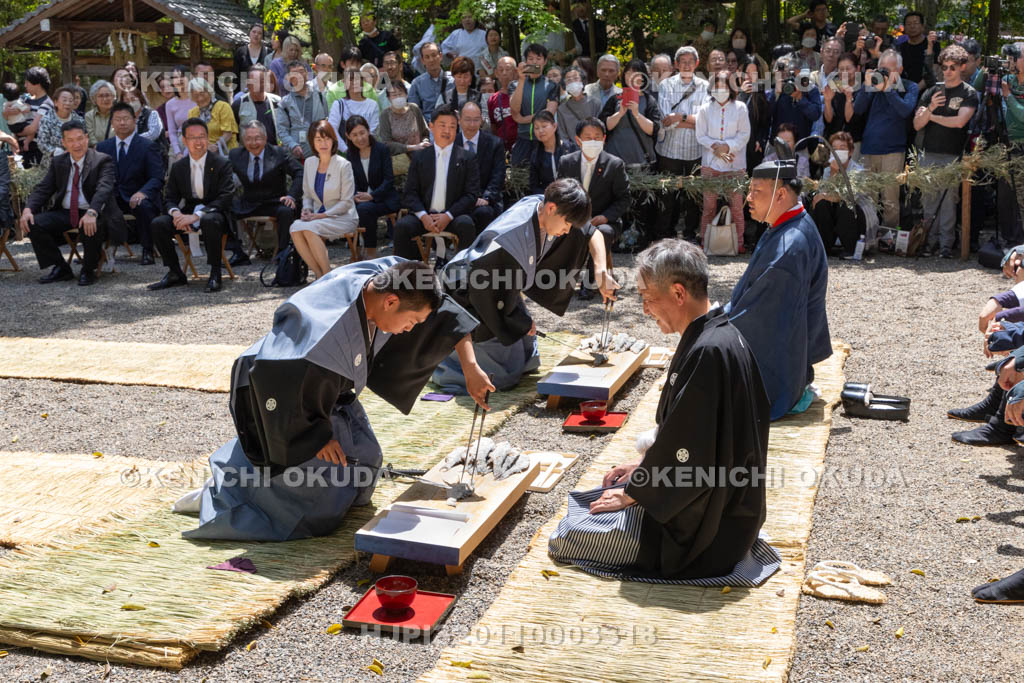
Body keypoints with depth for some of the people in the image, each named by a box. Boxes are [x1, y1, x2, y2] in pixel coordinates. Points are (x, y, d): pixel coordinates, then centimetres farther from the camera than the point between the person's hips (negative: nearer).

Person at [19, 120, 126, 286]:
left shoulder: (102, 161, -4)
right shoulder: (58, 162, 13)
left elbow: (104, 188, -21)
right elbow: (43, 188, 10)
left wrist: (92, 213, -41)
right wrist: (28, 209, -12)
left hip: (92, 216, -5)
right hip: (64, 213, 5)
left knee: (92, 227, -38)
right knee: (33, 224, -17)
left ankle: (88, 270, -10)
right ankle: (61, 269, 0)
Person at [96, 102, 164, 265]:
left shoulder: (148, 146, -1)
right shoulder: (103, 147, 12)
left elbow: (157, 178, -9)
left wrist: (142, 192, -30)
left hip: (137, 197, -3)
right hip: (112, 198, 3)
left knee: (144, 206, -37)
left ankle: (147, 252, -19)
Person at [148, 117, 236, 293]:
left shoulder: (222, 164, -5)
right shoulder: (178, 166, 9)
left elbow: (225, 198, -15)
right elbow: (170, 197, 10)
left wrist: (196, 216, -25)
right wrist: (176, 213, -17)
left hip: (214, 212, -5)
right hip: (188, 213, 5)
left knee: (210, 221, -40)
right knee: (158, 224, -20)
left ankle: (215, 274, -24)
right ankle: (175, 273, -5)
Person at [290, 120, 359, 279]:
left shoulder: (343, 165, -9)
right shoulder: (309, 162, 8)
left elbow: (346, 202, -10)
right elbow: (307, 195, 16)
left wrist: (321, 215, -17)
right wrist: (307, 210, -6)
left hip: (343, 217, -5)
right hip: (318, 216, 5)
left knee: (309, 228, -32)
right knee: (295, 228, -26)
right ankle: (319, 275, -18)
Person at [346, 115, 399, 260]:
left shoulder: (382, 149, -4)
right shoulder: (351, 154, 9)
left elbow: (389, 179, -9)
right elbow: (353, 180, 6)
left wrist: (372, 196, -21)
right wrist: (356, 196, -17)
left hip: (384, 198, -3)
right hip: (362, 198, 3)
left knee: (364, 208, -34)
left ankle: (371, 252, -21)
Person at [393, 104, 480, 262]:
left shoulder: (466, 159, 6)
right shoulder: (420, 157, 12)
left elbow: (471, 195, 0)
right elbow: (410, 192, 6)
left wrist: (448, 216, -13)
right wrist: (423, 216, -12)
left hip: (454, 215, -1)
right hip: (425, 215, 2)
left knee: (466, 225, -33)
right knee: (402, 226, -26)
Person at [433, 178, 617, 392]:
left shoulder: (545, 209, -15)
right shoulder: (509, 237, -39)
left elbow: (592, 234, 1)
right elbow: (480, 288, -28)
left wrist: (601, 272, -16)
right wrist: (520, 322, -15)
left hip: (505, 291, 9)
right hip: (469, 296, -9)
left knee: (528, 362, 14)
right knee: (503, 376, -9)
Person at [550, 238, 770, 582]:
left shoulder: (707, 352, -29)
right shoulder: (720, 334, 3)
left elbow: (687, 458, -25)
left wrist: (631, 494, -12)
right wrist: (643, 464, 14)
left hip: (706, 530, -10)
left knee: (561, 540, -8)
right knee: (595, 497, 25)